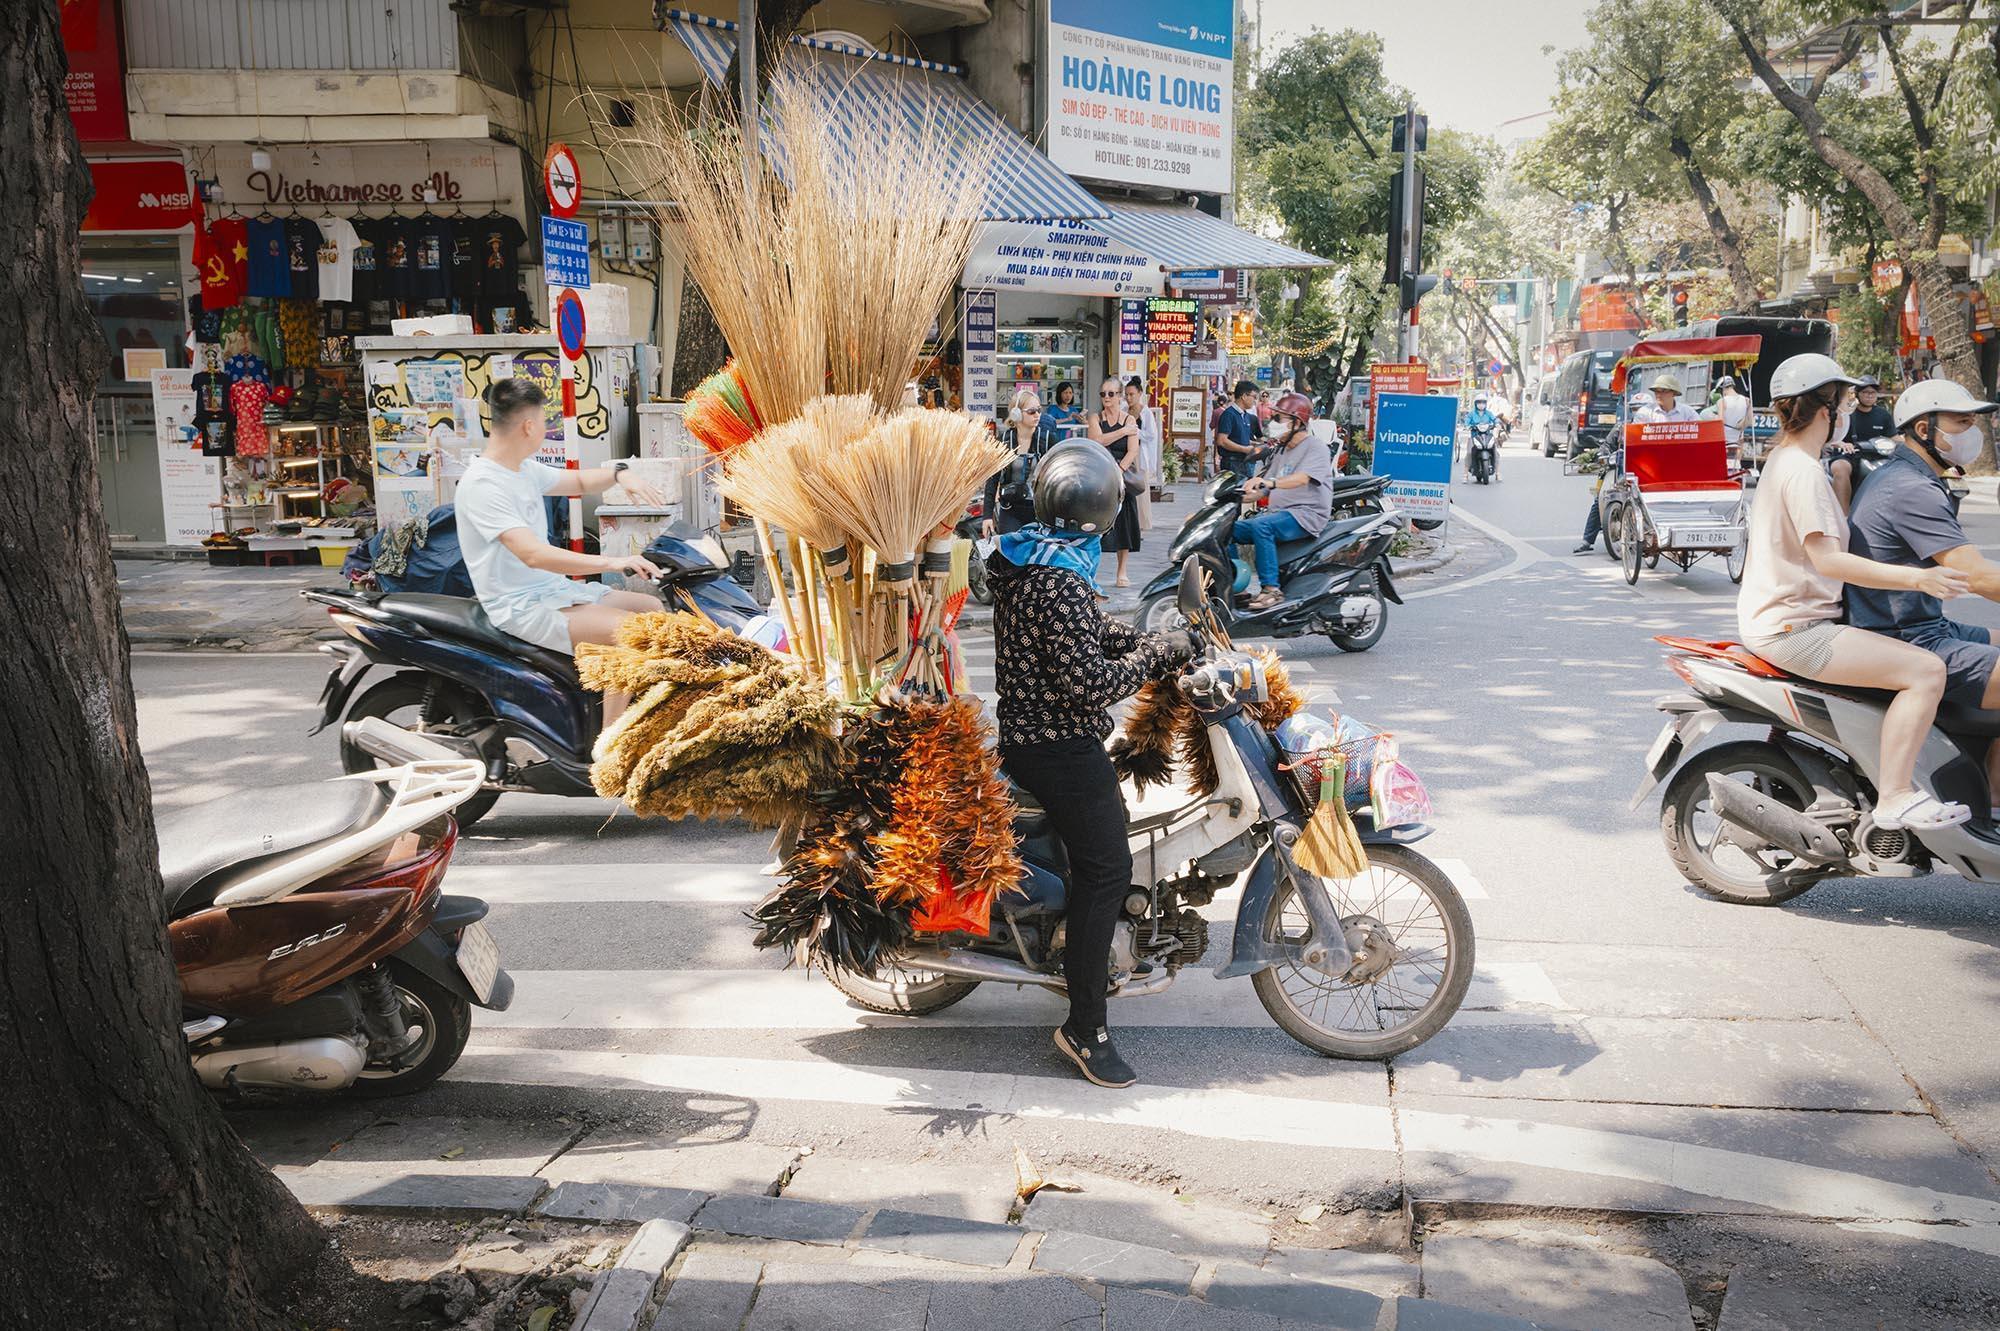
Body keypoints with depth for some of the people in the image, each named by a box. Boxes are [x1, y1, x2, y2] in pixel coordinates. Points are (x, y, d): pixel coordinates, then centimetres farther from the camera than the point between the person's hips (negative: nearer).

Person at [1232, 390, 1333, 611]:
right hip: (1278, 512, 9)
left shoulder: (1316, 448, -6)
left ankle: (1271, 588, -33)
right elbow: (1263, 489, 23)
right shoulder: (1282, 451, 22)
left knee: (1260, 526, -34)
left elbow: (1302, 478, -27)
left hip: (1306, 514, -9)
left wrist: (1269, 482, -42)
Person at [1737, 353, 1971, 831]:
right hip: (1793, 628, -11)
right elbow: (1827, 558, -27)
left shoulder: (1780, 459, 15)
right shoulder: (1803, 470, -17)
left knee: (1903, 651, 28)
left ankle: (1889, 769, 31)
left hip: (1770, 618, 11)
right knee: (1926, 670, -19)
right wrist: (1918, 578, -29)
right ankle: (1893, 799, -17)